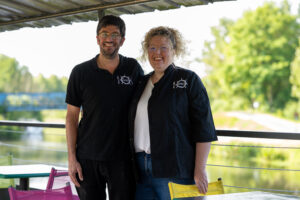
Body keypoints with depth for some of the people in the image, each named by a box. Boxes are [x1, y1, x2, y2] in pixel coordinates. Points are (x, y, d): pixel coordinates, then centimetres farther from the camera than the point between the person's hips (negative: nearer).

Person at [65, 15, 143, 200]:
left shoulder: (133, 68, 3)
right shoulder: (81, 72, 1)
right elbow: (72, 116, 3)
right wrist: (72, 158, -3)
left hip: (123, 157, 0)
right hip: (87, 157, 0)